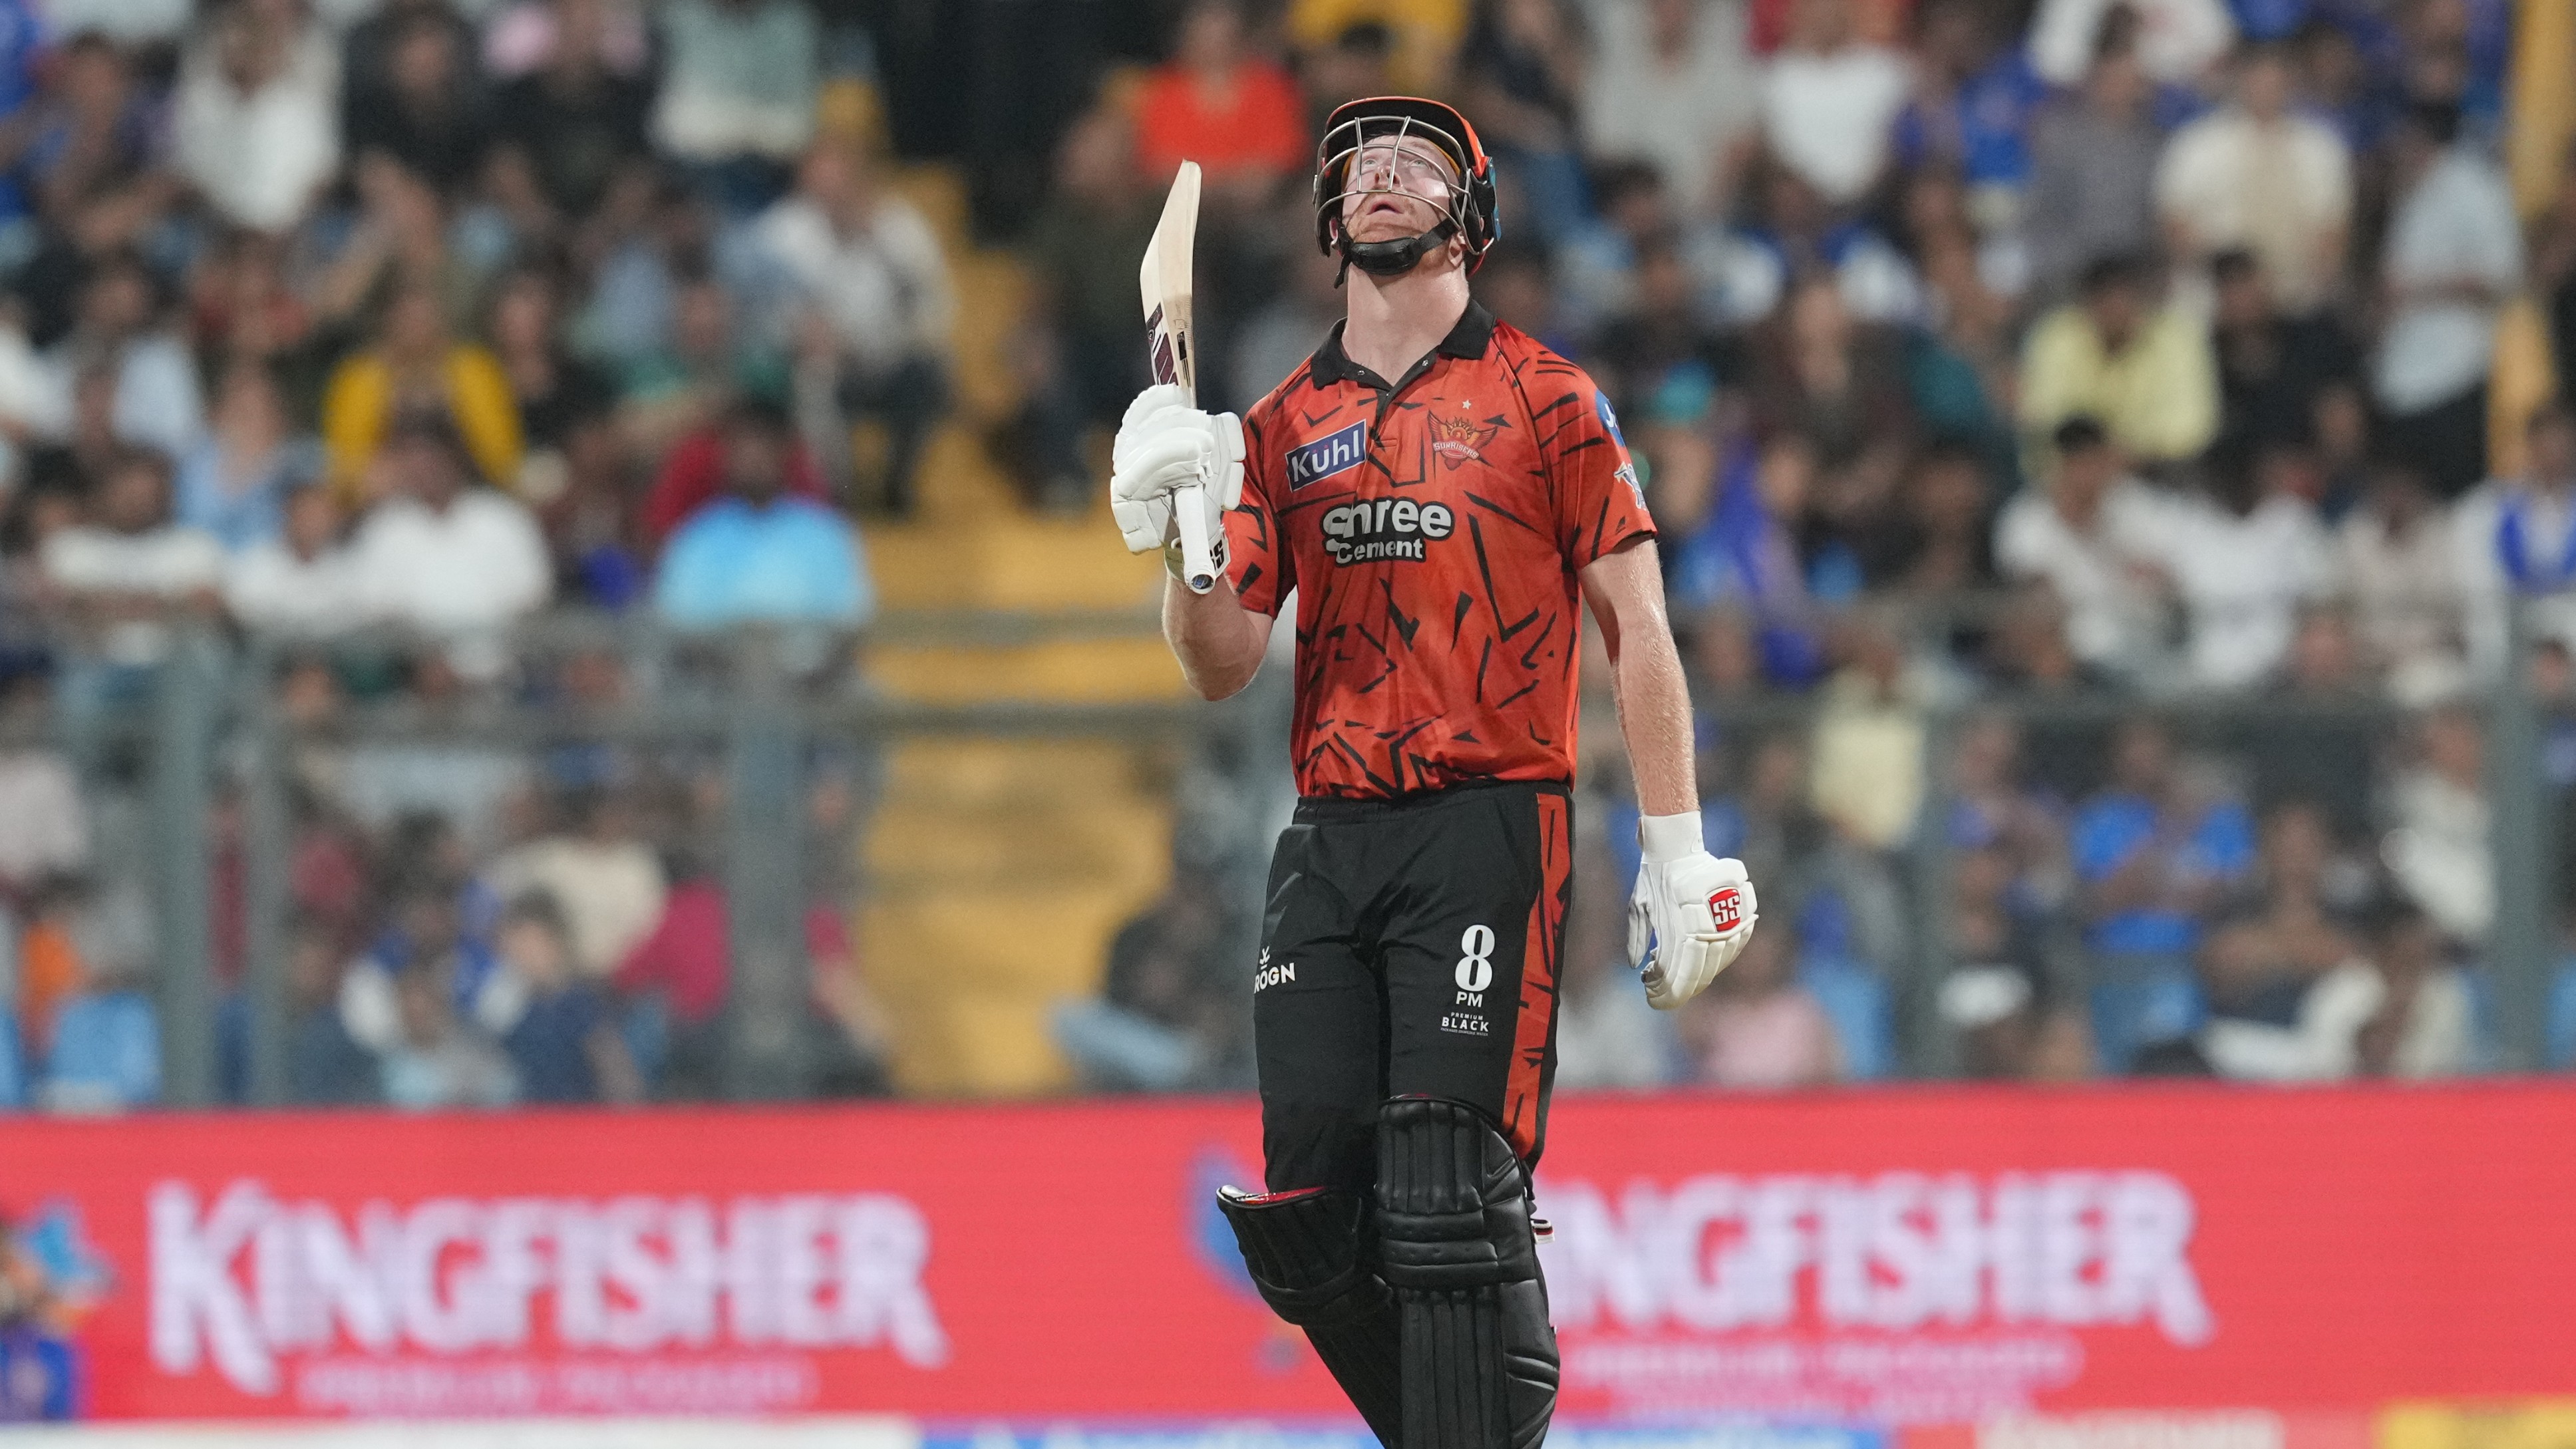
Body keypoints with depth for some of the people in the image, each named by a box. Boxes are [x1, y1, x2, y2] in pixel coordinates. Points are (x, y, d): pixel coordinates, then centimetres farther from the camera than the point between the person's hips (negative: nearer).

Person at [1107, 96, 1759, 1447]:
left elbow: (1635, 627, 2)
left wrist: (1677, 852, -5)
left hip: (1489, 829, -5)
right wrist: (1179, 535, -10)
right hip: (1327, 846, 5)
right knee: (1310, 1221, -2)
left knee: (1449, 1207, -15)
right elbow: (1220, 665, 9)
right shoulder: (1280, 426, 15)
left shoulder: (1543, 399, 5)